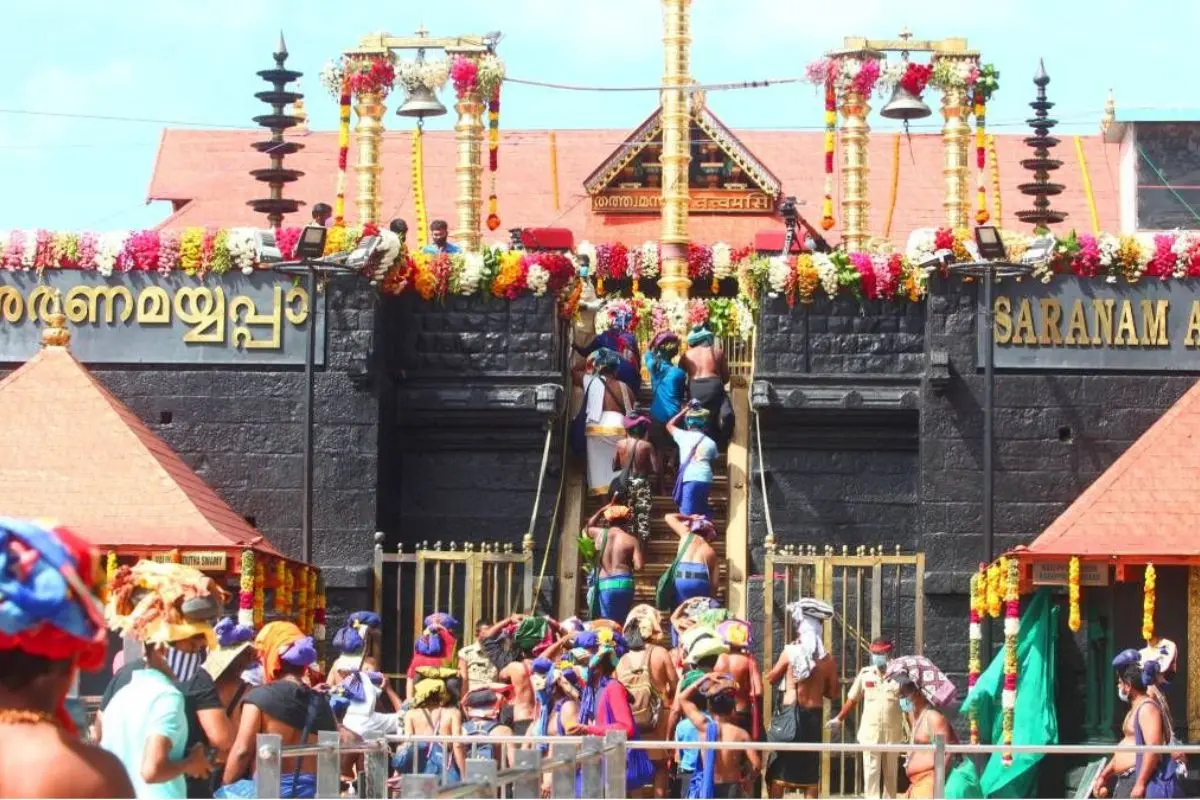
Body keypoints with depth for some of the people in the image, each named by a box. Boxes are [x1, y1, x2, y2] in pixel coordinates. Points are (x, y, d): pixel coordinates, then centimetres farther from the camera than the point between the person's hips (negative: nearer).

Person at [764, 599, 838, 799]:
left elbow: (771, 678, 3)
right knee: (810, 770, 8)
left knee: (778, 767, 5)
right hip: (814, 716, 2)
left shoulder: (791, 651, -7)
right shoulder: (827, 659, 0)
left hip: (790, 712, -2)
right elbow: (833, 692, 6)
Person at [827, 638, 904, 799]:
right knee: (871, 772, -3)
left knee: (891, 773, 10)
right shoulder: (865, 674, 4)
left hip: (893, 732, 0)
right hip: (870, 732, 0)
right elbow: (853, 700, 13)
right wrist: (839, 719, 17)